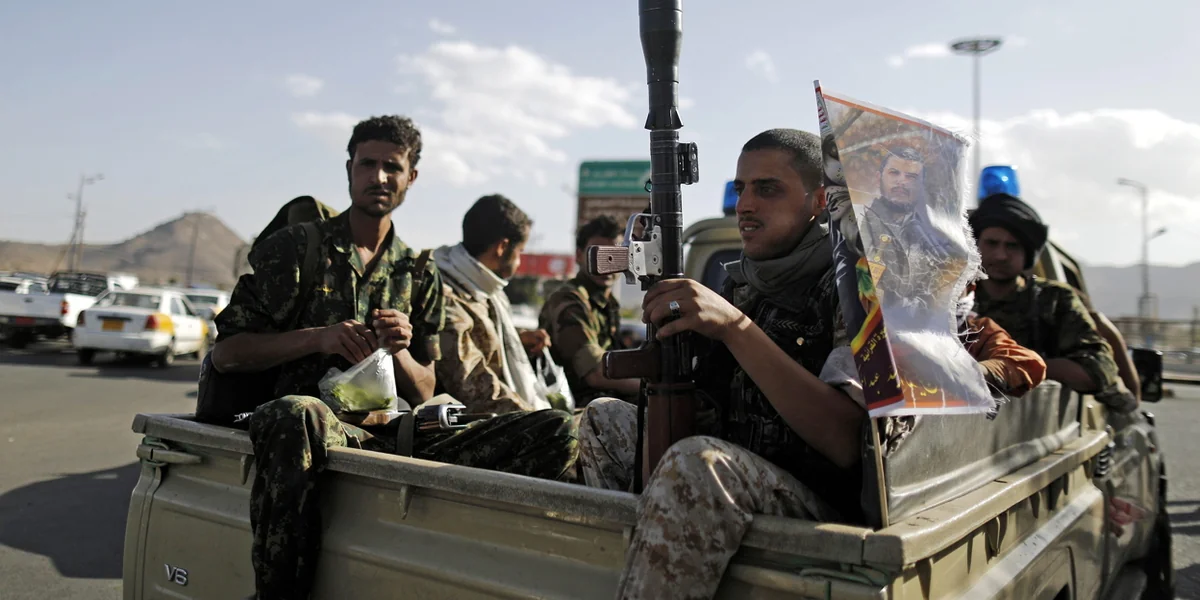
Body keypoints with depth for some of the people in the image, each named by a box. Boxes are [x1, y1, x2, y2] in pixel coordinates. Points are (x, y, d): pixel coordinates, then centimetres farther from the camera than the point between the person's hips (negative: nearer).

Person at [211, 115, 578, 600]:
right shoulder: (294, 248, 11)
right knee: (295, 415, -43)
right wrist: (318, 338, -10)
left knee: (556, 431, -17)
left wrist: (398, 350, -5)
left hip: (398, 434, 3)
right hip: (323, 424, -2)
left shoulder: (421, 277, 19)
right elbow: (226, 354, 5)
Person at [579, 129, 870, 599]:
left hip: (820, 504, -8)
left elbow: (845, 443, -26)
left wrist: (735, 326, -29)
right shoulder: (739, 282, 11)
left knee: (696, 462, -35)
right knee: (603, 418, 13)